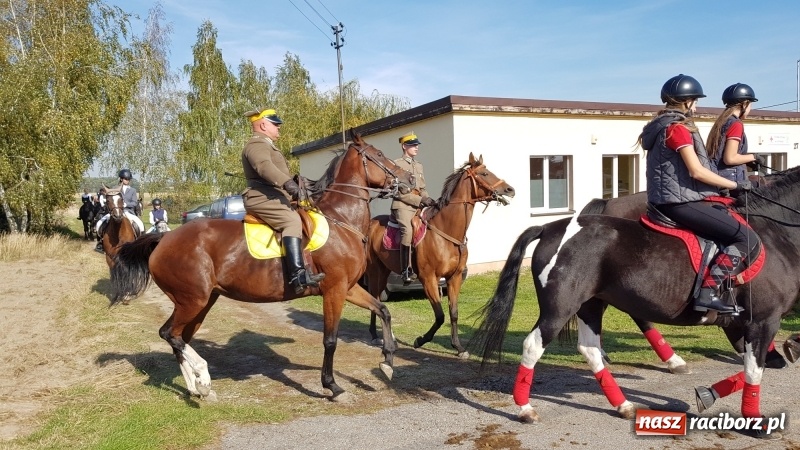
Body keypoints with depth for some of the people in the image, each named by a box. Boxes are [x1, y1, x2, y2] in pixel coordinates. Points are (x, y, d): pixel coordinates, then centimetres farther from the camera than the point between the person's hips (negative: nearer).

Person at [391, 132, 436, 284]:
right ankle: (406, 270, -29)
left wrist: (428, 199, 1)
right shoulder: (396, 164, -1)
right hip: (402, 205, -8)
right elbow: (399, 192, -9)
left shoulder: (419, 165, 21)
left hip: (419, 205, 8)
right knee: (407, 230, -30)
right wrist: (420, 200, -14)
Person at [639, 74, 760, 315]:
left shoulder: (661, 126, 17)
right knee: (748, 238, -11)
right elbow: (697, 171, -18)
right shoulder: (678, 128, -12)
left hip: (666, 200, 10)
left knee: (734, 231, 24)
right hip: (681, 202, -10)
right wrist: (735, 185, -9)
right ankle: (708, 293, -17)